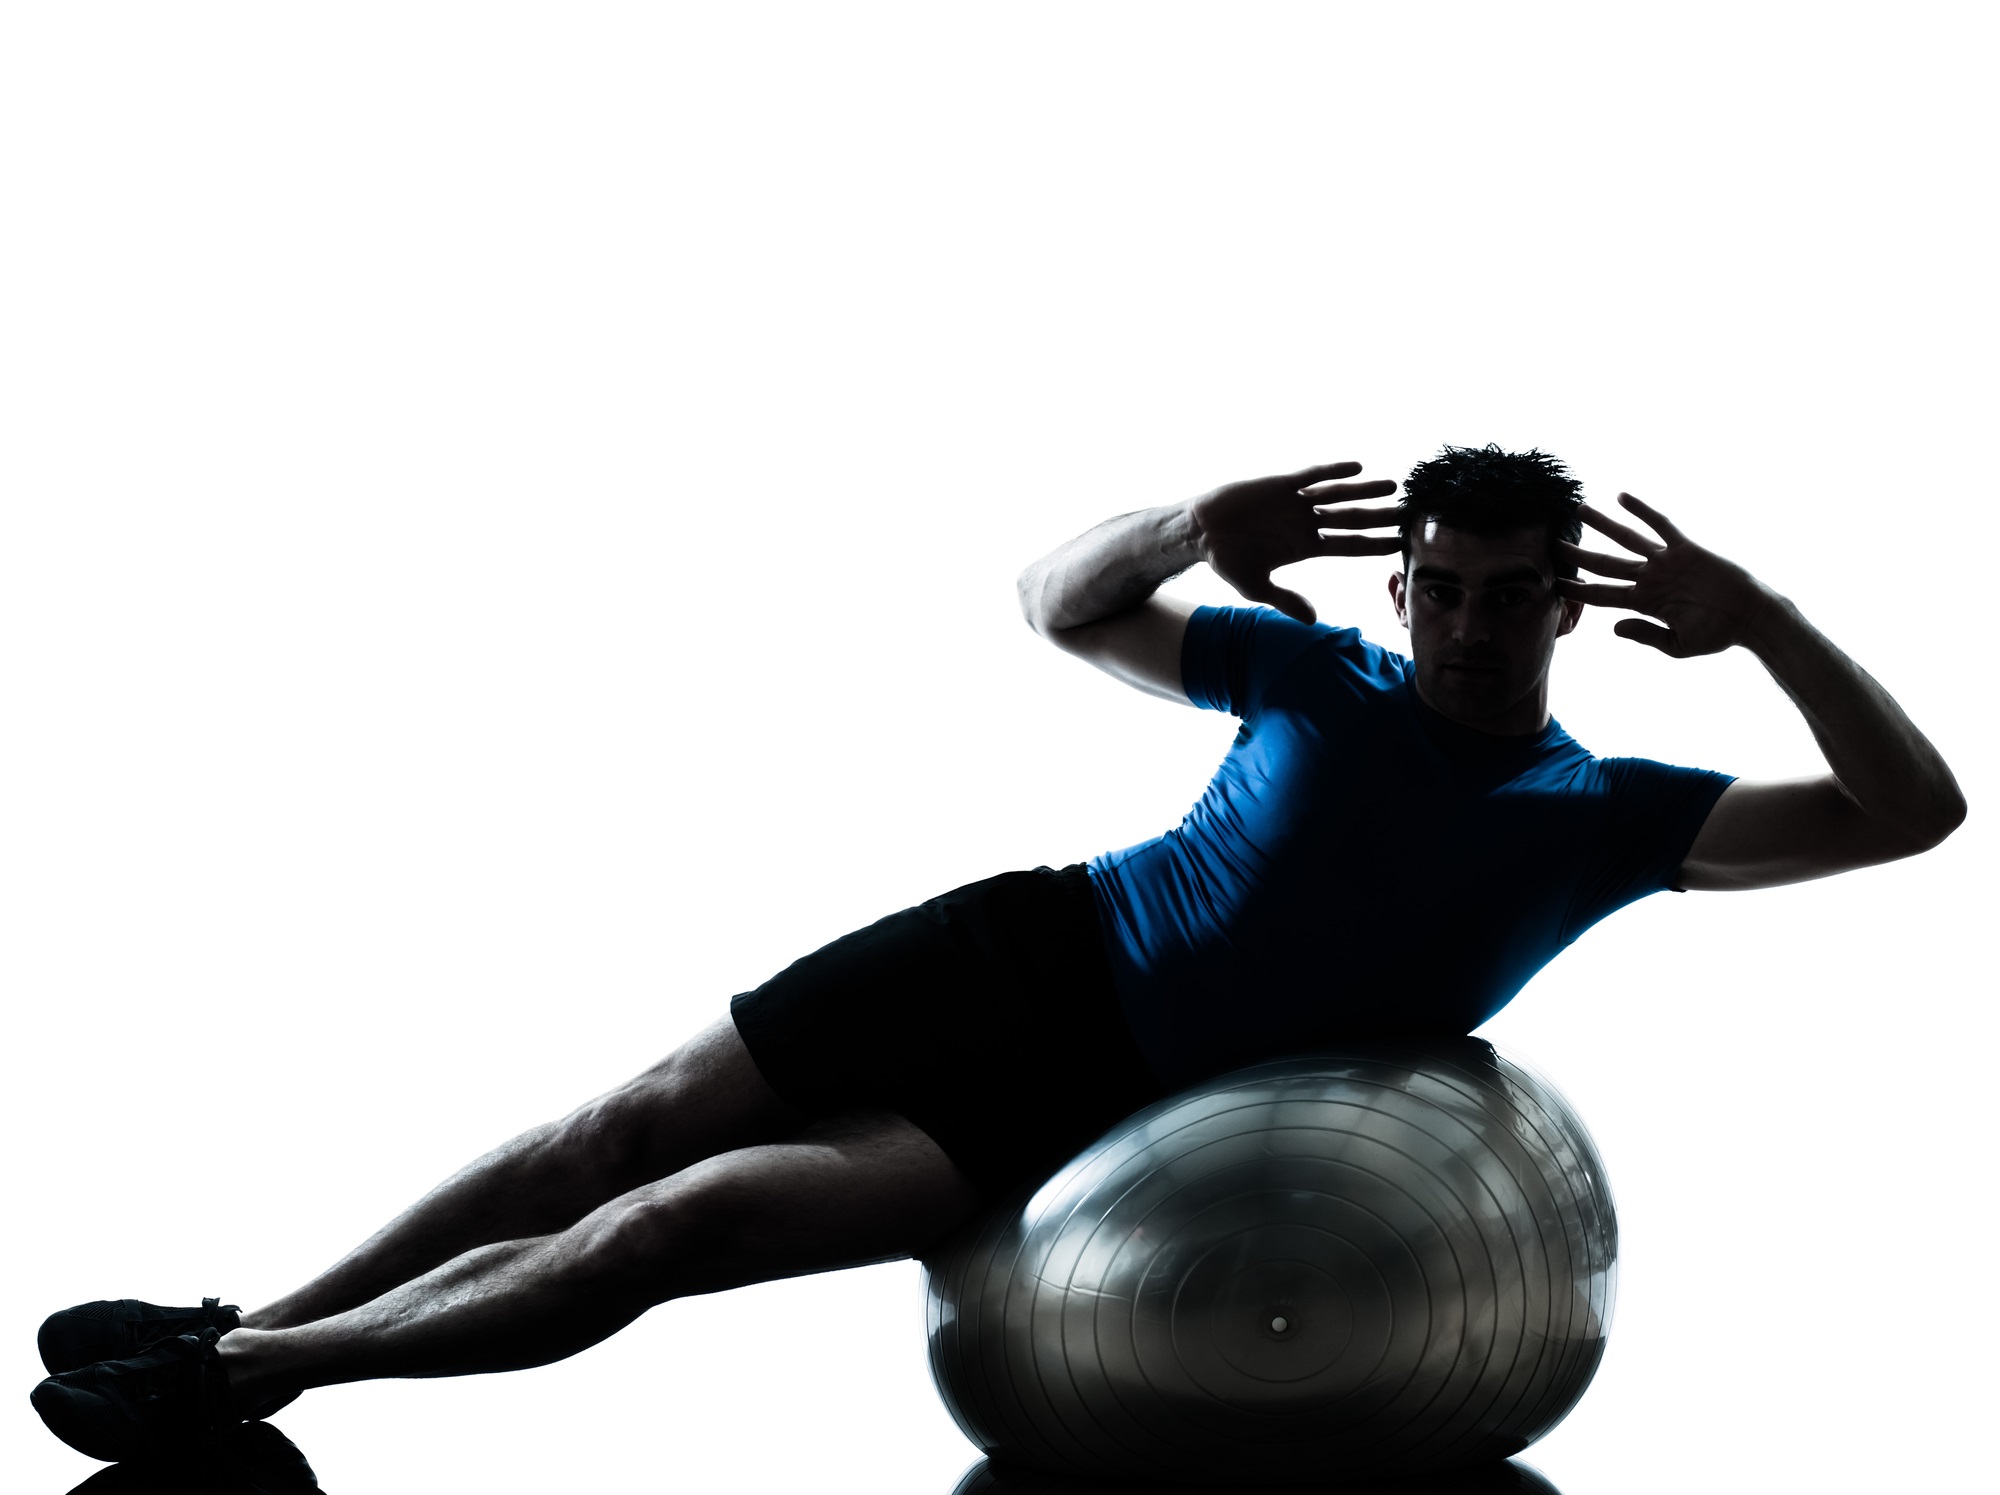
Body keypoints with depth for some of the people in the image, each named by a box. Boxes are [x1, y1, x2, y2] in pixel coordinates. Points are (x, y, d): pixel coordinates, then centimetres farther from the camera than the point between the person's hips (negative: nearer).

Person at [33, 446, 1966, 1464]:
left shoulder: (1607, 815, -2)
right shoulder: (1320, 676, 4)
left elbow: (1907, 810, -10)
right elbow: (1060, 601, 6)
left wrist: (1760, 623, -24)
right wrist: (1195, 521, -16)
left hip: (1127, 1108, -3)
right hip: (1038, 948, 3)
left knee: (697, 1219, -15)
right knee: (643, 1122, -8)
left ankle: (246, 1372, -7)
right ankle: (240, 1325, 5)